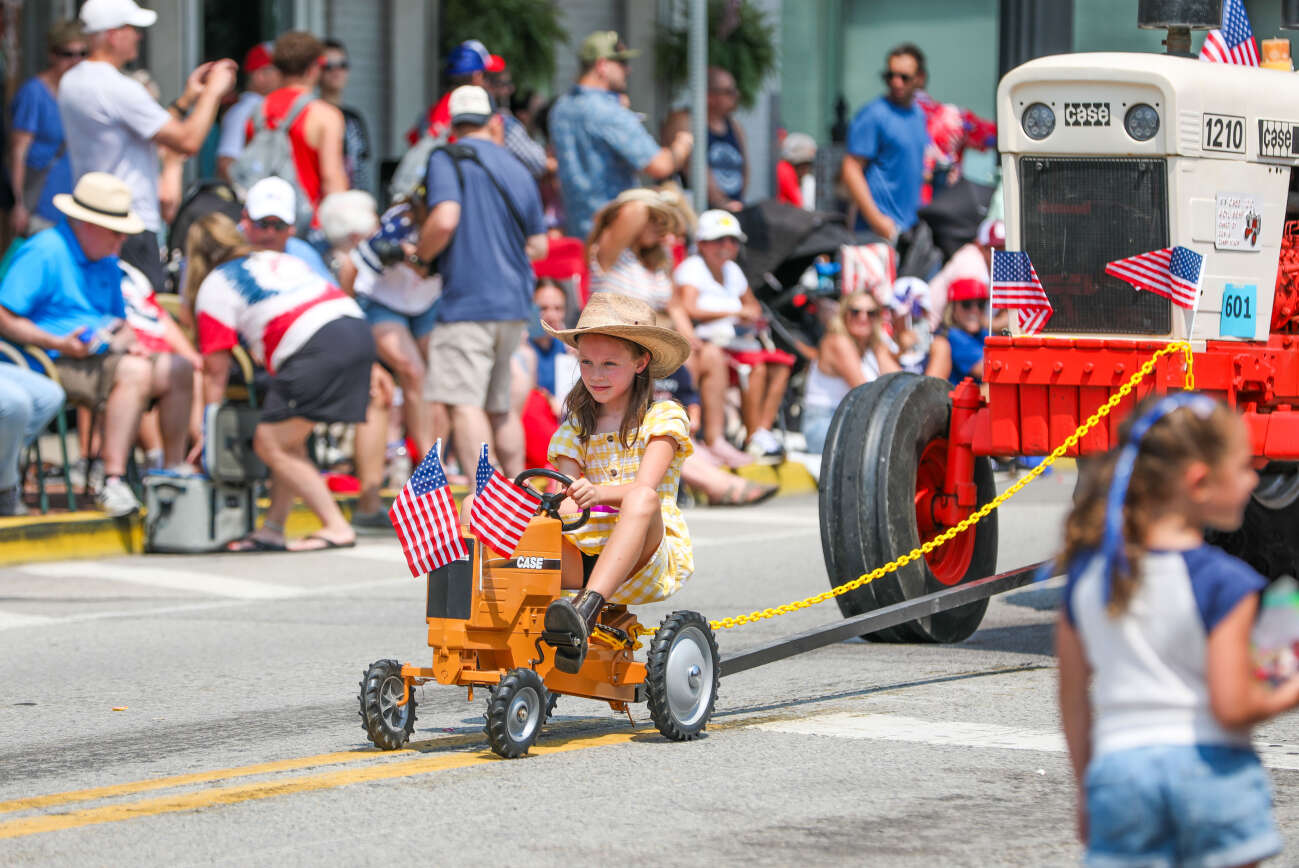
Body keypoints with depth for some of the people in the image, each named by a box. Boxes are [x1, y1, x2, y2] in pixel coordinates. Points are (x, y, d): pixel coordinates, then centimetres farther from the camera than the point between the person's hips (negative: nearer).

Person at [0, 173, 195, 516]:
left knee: (178, 370, -2)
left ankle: (174, 471, 4)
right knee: (135, 371, -31)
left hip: (100, 356, 9)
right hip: (52, 363, -9)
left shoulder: (106, 262, 18)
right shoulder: (43, 253, -10)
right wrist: (59, 344, -22)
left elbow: (120, 322, 27)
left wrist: (126, 339, 3)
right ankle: (112, 482, -37)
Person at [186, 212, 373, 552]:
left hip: (318, 347, -7)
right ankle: (272, 529, 15)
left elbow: (216, 371, 12)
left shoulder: (213, 287, 13)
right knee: (287, 441, 17)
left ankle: (337, 527, -6)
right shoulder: (279, 259, 32)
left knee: (270, 445, -1)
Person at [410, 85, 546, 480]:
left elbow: (445, 220, -20)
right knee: (499, 406, 19)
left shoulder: (447, 159, -4)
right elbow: (539, 246, 17)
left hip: (468, 301, -7)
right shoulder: (517, 169, 16)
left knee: (464, 403, -13)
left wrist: (419, 259, -2)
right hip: (514, 303, 7)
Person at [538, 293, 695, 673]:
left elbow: (643, 488, -13)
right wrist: (557, 507, -25)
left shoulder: (663, 417, 3)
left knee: (644, 499, -37)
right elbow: (569, 498, 1)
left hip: (652, 561, -4)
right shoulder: (575, 428, 15)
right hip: (585, 556, 4)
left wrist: (598, 493, -35)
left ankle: (586, 612, -53)